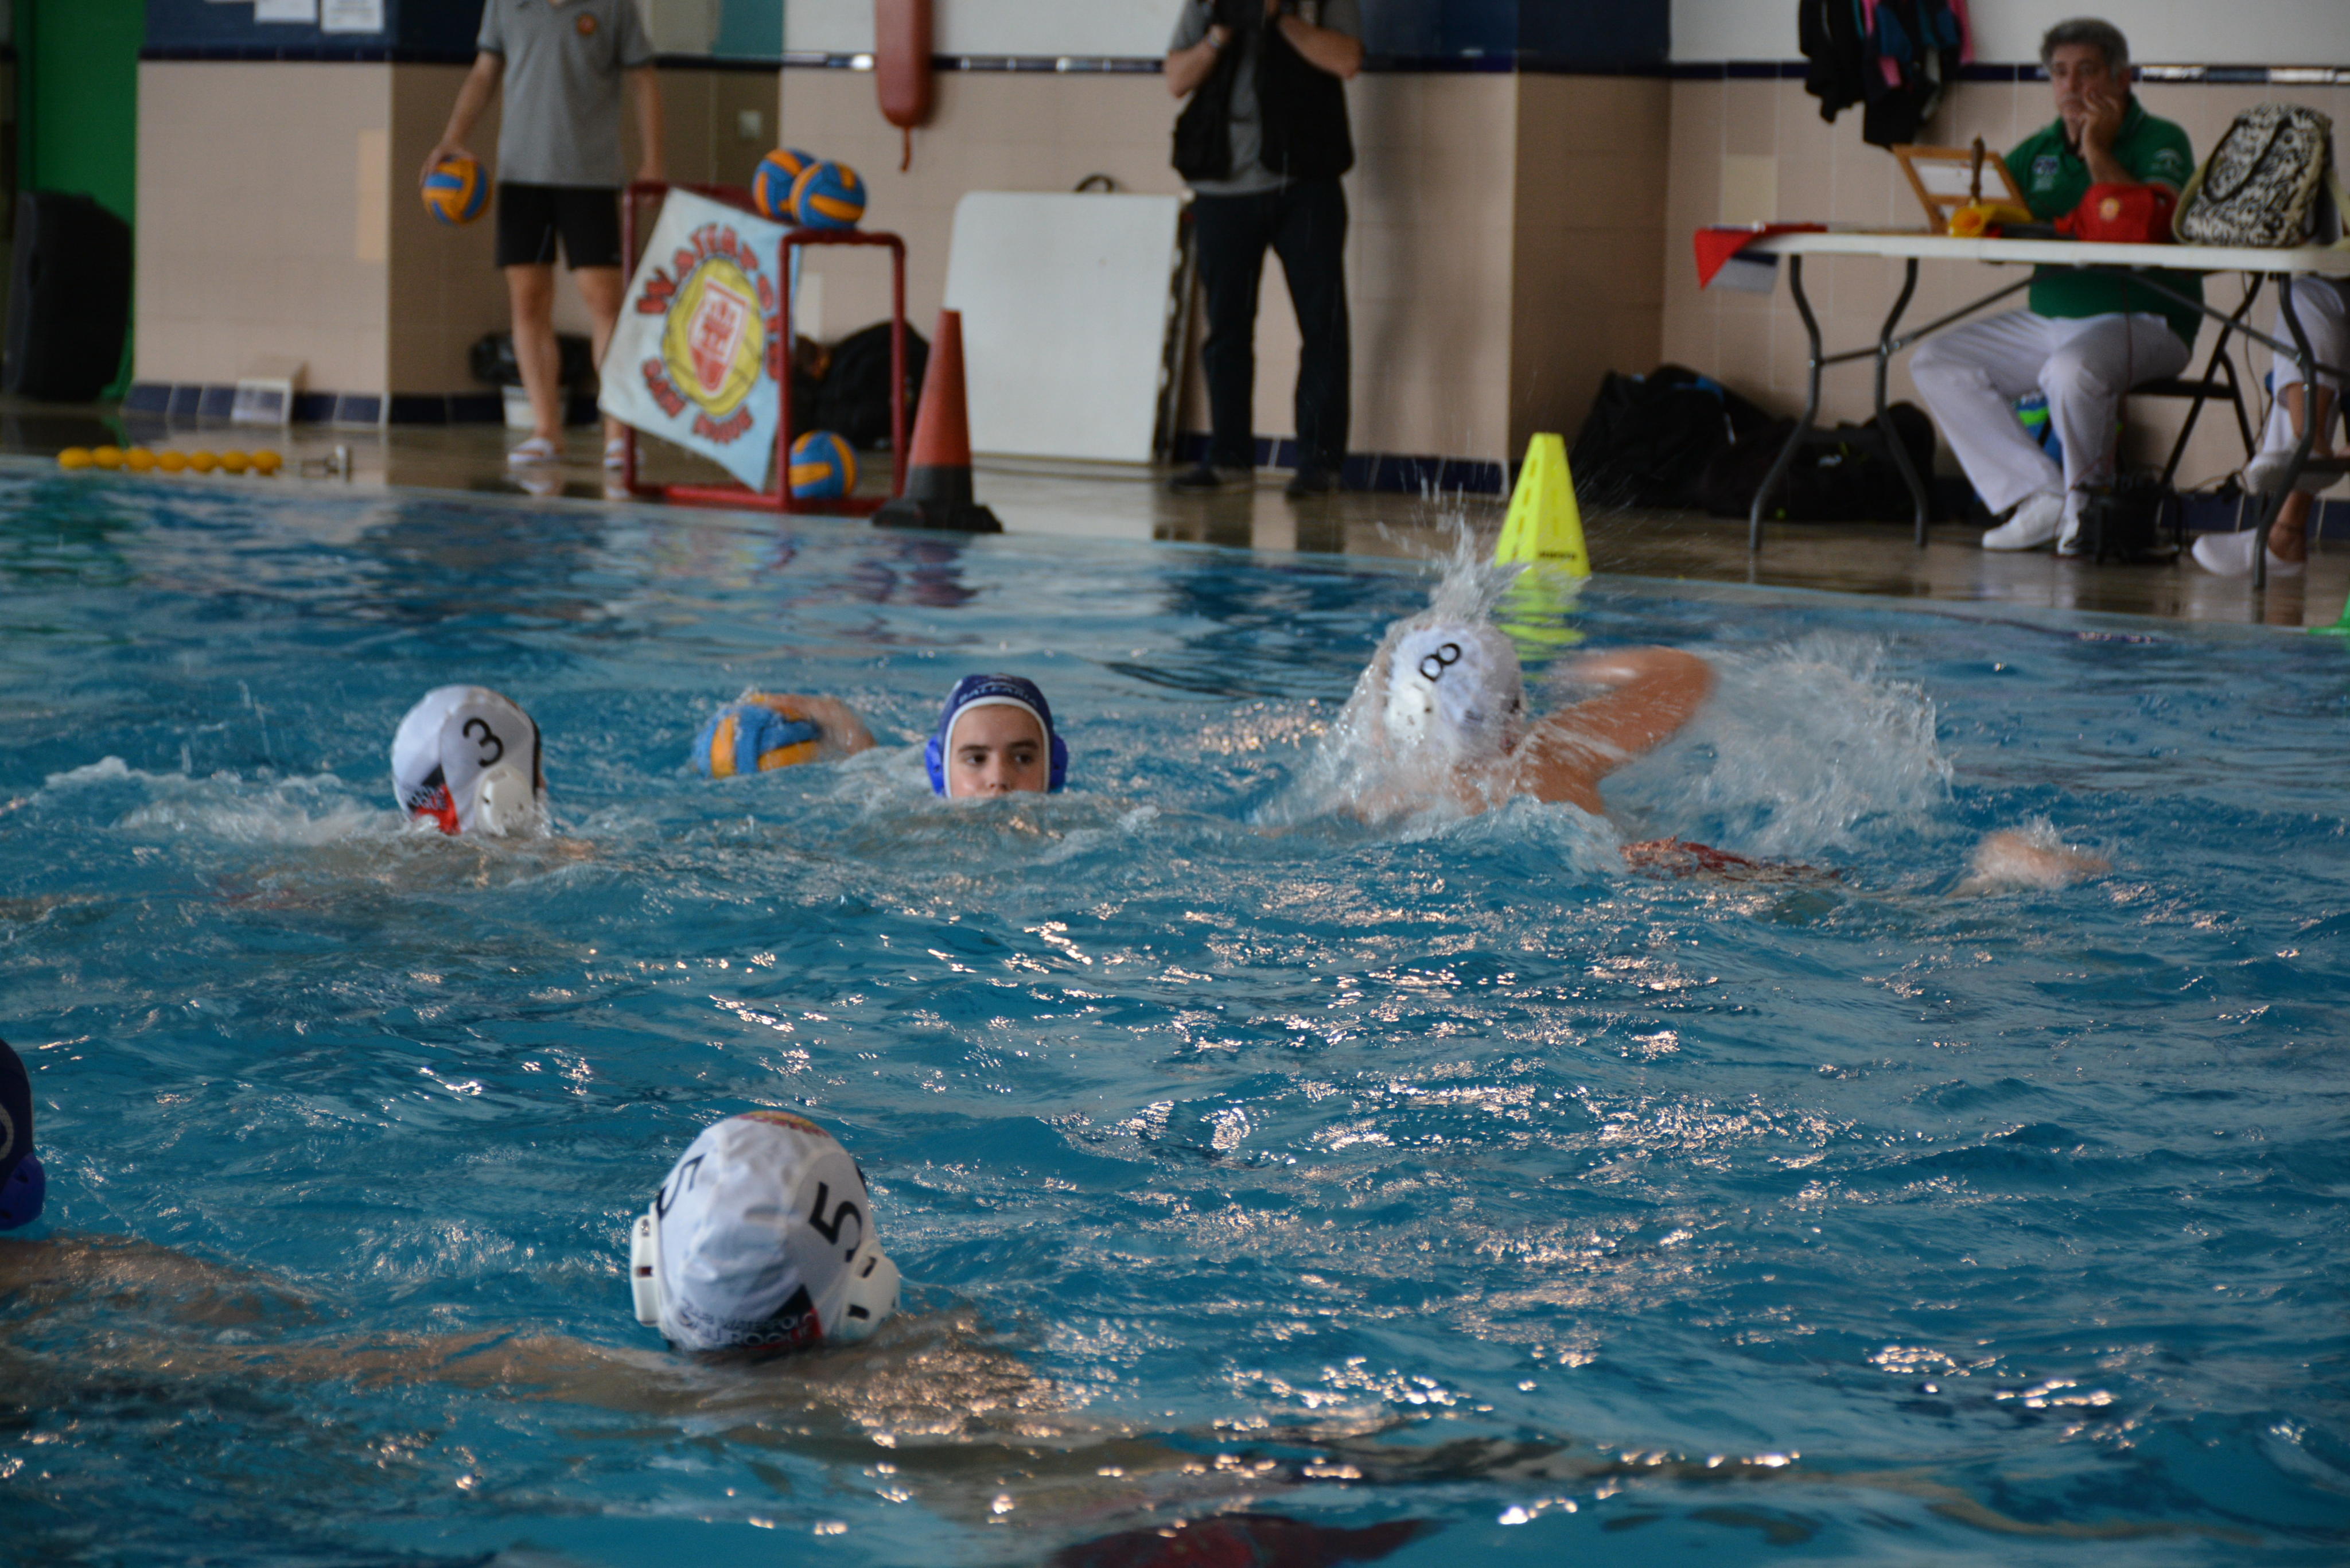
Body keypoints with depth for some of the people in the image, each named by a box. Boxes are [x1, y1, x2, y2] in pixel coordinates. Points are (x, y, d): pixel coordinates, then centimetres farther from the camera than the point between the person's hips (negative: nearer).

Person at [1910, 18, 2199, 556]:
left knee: (2071, 370, -38)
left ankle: (2087, 503, -9)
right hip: (2047, 319, 7)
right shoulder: (2039, 151, 14)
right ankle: (2040, 499, -9)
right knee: (1937, 362, -4)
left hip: (2143, 323, -7)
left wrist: (2099, 154, -16)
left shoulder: (2161, 142, -4)